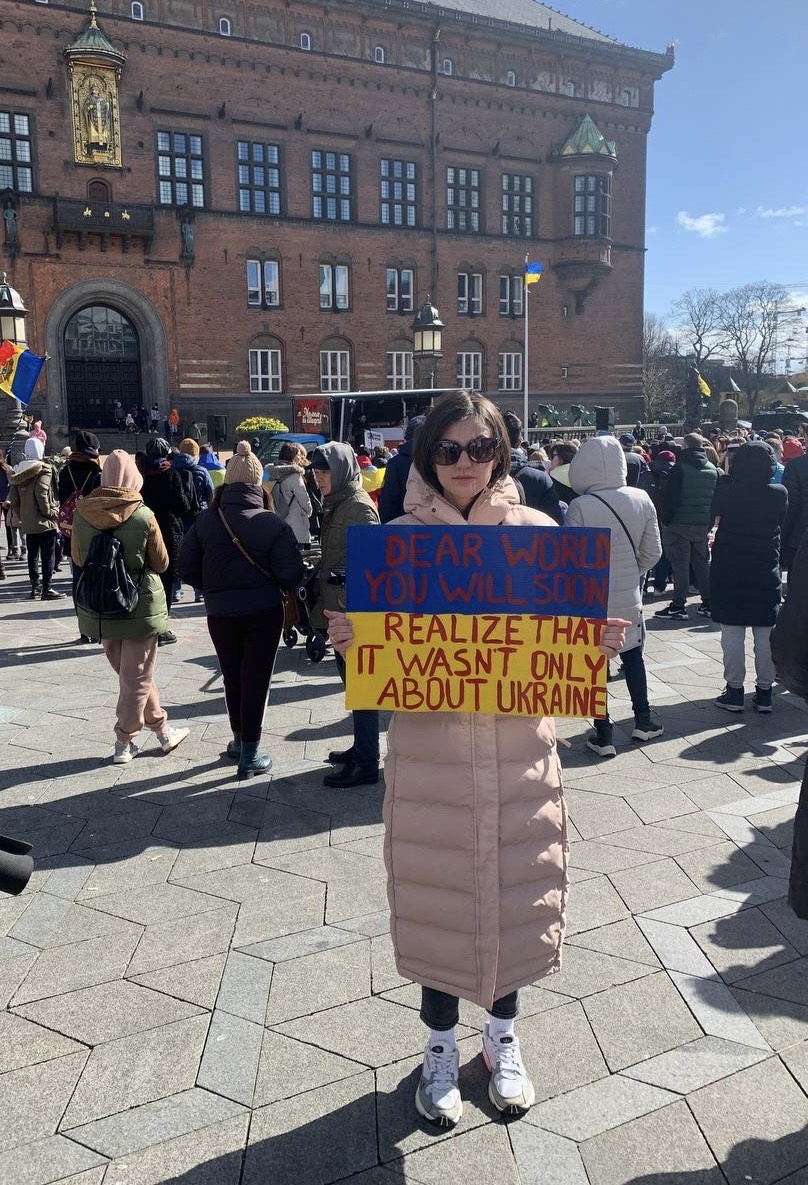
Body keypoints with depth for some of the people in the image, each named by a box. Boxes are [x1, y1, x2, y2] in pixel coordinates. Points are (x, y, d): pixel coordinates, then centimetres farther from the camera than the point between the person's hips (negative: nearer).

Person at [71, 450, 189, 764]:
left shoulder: (81, 513, -6)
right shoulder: (143, 515, -16)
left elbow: (78, 559, 7)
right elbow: (161, 562, -5)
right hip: (139, 605, -4)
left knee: (128, 672, 17)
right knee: (136, 677, 10)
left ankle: (161, 729, 27)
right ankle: (123, 742, 18)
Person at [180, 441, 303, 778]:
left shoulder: (205, 521, -6)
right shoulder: (273, 524, -13)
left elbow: (187, 568, -3)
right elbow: (291, 575, -15)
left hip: (220, 613, 3)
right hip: (263, 611, -2)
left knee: (232, 678, 19)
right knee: (256, 680, 7)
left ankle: (239, 740, 36)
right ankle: (249, 756, 13)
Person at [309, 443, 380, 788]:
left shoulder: (359, 507, -15)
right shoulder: (336, 504, 14)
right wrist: (326, 603, 19)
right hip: (339, 609, 10)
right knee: (351, 680, 18)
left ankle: (366, 764, 7)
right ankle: (361, 748, 32)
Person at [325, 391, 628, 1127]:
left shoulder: (537, 532, 0)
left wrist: (598, 646, -13)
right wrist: (349, 643, -22)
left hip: (520, 752, 2)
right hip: (430, 755, -1)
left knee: (514, 894, 15)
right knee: (434, 899, 11)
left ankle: (503, 1037, 42)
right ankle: (441, 1046, 37)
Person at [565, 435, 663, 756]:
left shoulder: (580, 507, -20)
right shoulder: (641, 499, -7)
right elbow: (652, 552, -1)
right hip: (628, 595, 4)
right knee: (632, 654, 23)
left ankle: (604, 735, 15)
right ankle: (643, 720, 34)